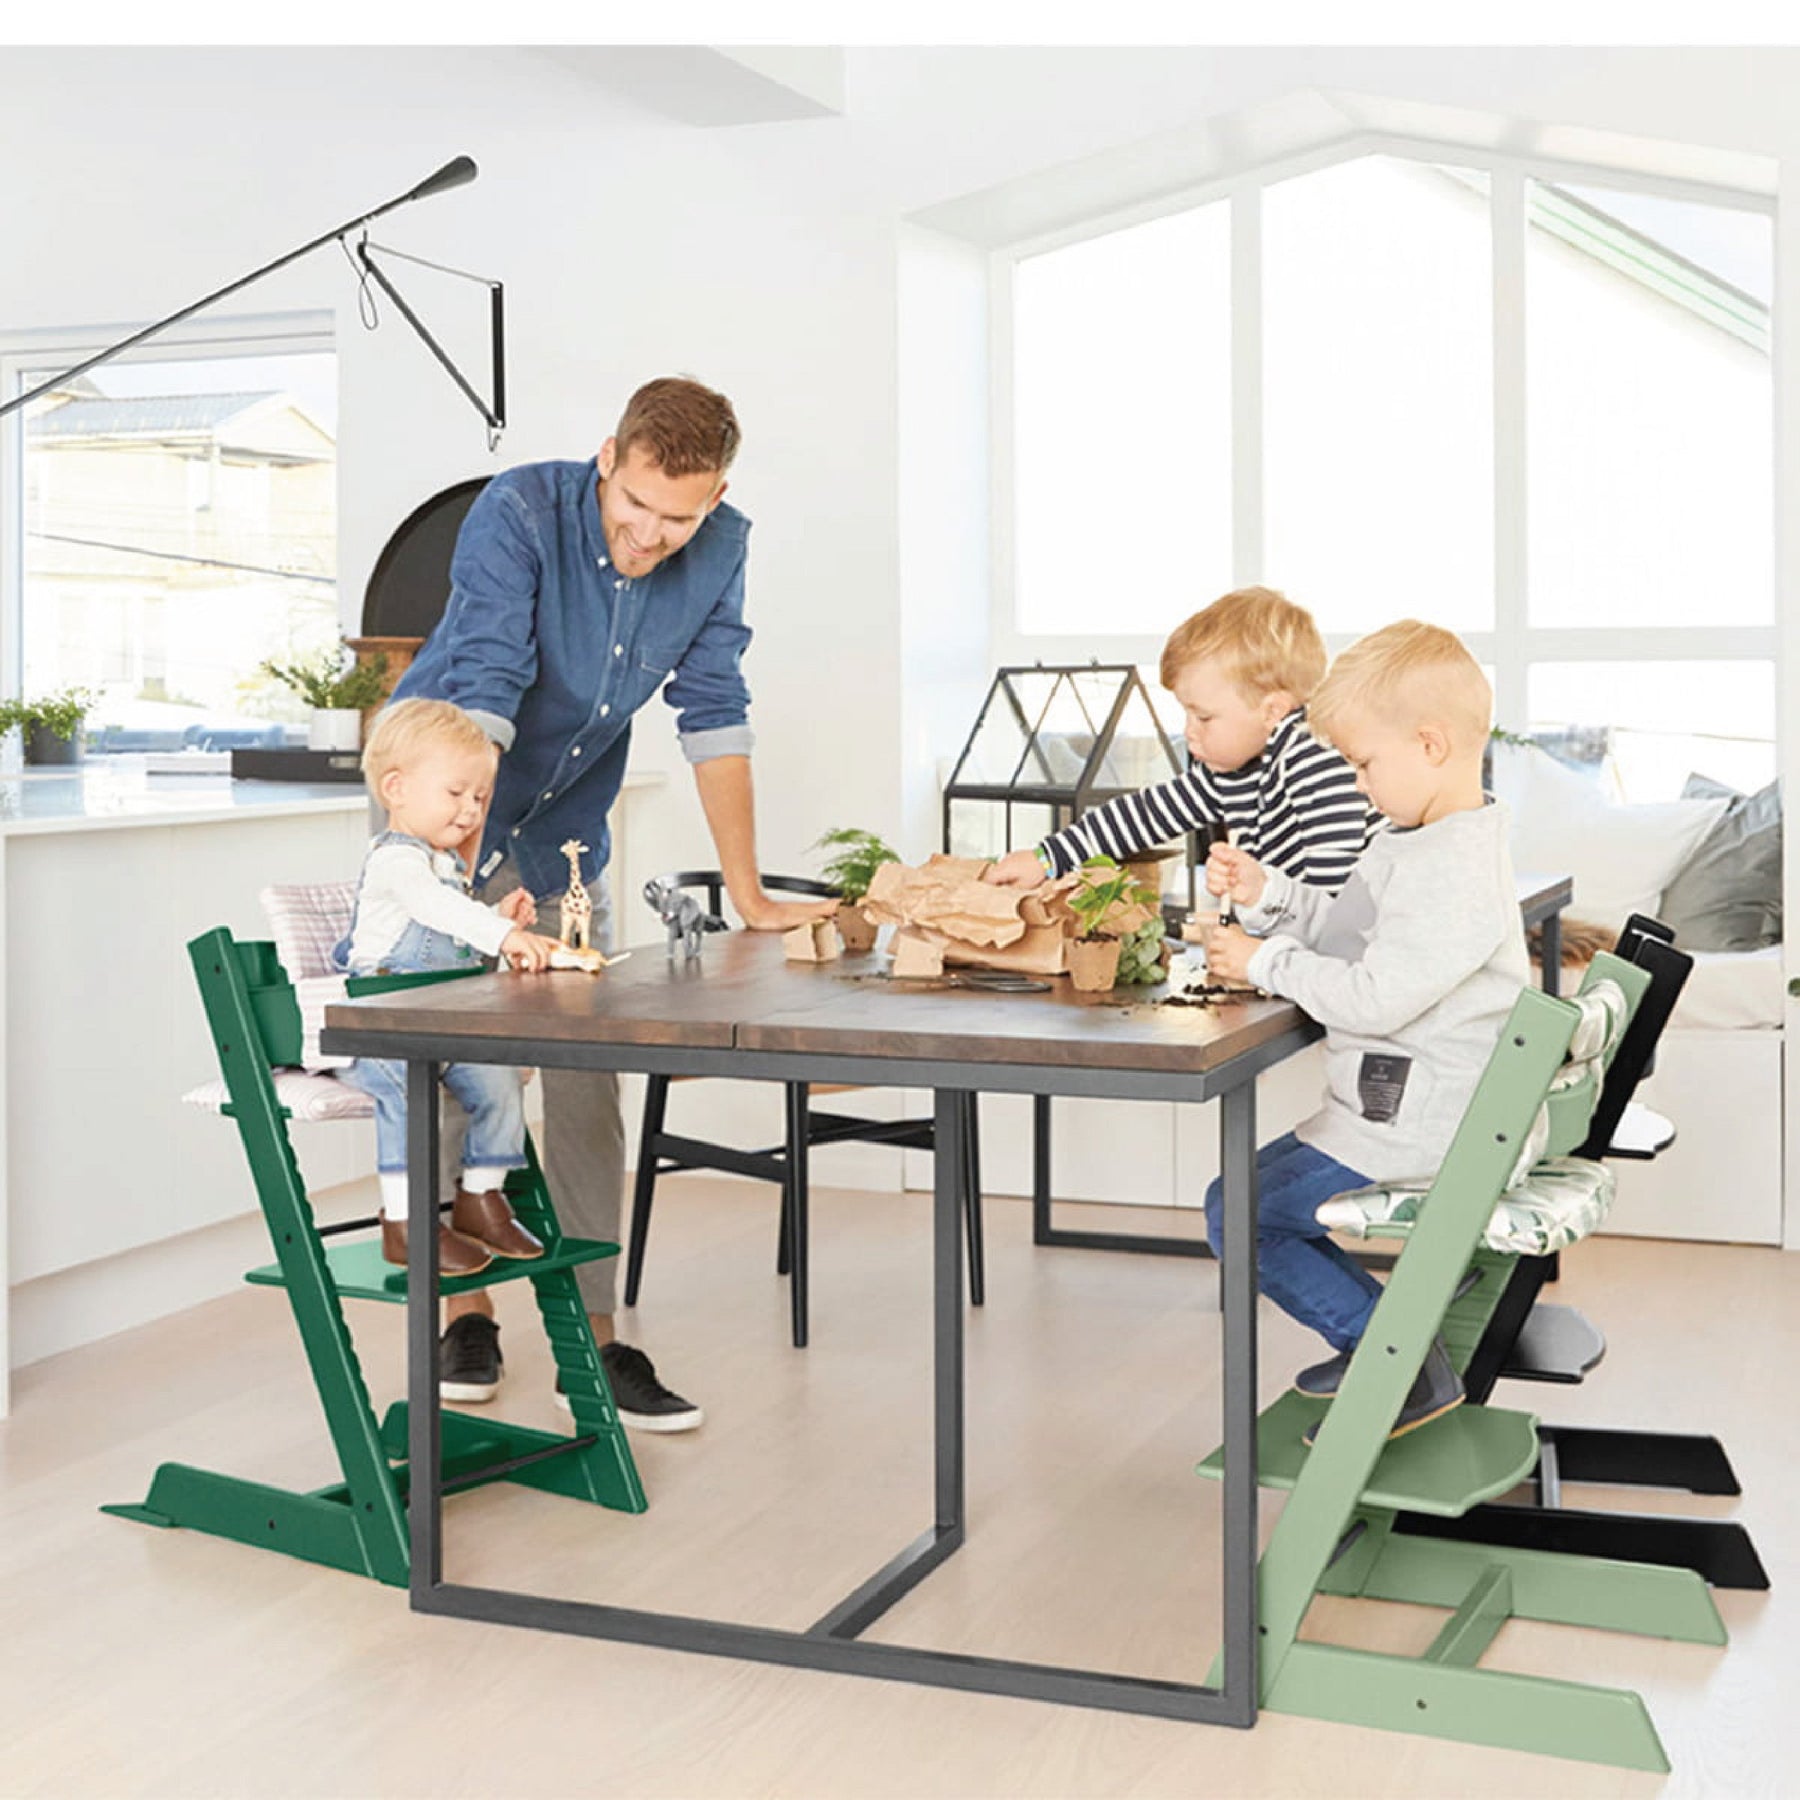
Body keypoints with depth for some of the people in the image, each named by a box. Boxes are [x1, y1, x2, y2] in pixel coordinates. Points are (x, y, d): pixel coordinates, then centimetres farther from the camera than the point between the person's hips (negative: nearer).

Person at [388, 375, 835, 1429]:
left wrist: (750, 897, -9)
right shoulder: (519, 513, -26)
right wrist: (480, 876, -44)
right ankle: (467, 1313, 12)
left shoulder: (720, 548, -13)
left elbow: (714, 718, -8)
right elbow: (480, 700, -35)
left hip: (568, 826, 4)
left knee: (586, 1076, 1)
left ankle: (593, 1339, 7)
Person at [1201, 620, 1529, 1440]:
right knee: (1249, 1197, 21)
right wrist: (1269, 895, 4)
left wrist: (1266, 963, -17)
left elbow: (1373, 996, -29)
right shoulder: (1412, 840, 10)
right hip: (1416, 1108, 11)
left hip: (1411, 1125, -11)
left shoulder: (1455, 873, -25)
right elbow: (1344, 928, 19)